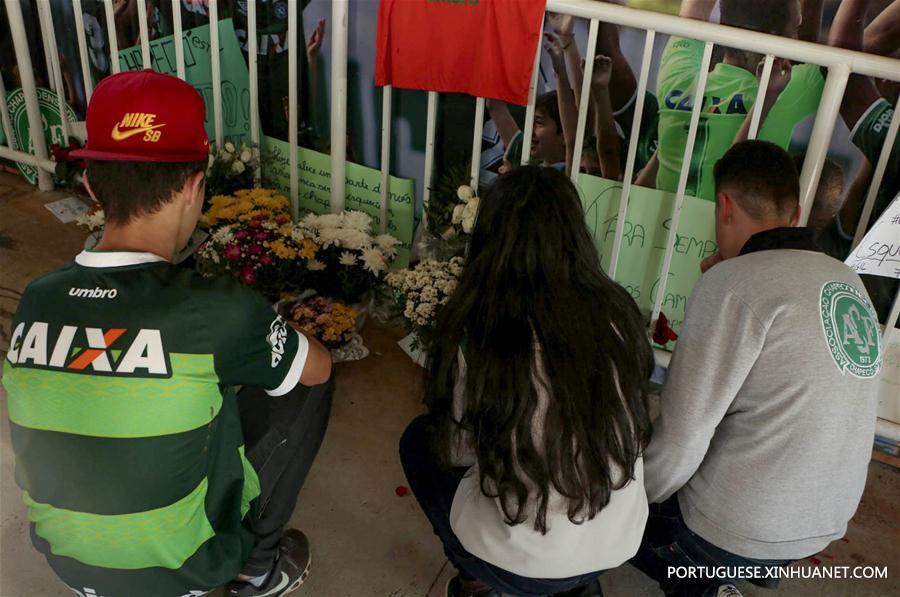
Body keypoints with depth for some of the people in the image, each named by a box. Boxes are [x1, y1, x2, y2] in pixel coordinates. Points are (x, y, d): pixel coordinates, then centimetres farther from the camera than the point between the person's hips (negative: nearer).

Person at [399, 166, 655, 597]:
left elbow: (455, 452, -5)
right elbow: (632, 425, 6)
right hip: (621, 545, 4)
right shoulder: (619, 312, -9)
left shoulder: (474, 329, -19)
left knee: (418, 441, 20)